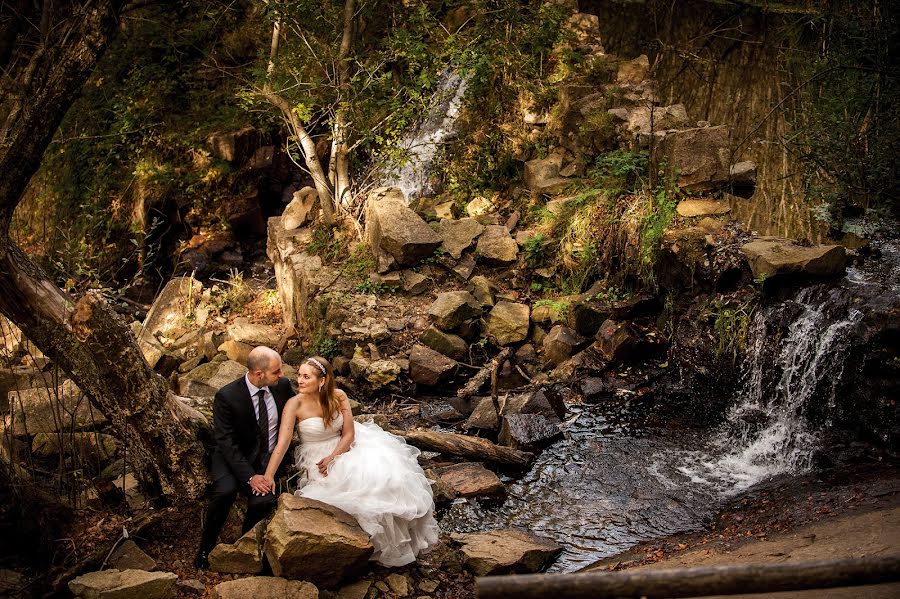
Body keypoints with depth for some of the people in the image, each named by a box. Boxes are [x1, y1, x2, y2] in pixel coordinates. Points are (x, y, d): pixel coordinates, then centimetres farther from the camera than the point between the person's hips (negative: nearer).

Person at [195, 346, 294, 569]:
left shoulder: (283, 385, -4)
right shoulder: (227, 396, -16)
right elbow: (226, 442, -17)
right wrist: (250, 476, -27)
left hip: (270, 459, 2)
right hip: (235, 458, -2)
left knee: (264, 500, -29)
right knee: (226, 491, -34)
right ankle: (205, 548, -9)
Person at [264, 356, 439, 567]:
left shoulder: (339, 397, -8)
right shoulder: (295, 404, -17)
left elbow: (348, 434, -5)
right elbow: (282, 442, -23)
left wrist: (332, 458, -19)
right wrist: (268, 476, -31)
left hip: (344, 448, 3)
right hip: (317, 458, -3)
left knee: (381, 468, -18)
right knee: (357, 481, -26)